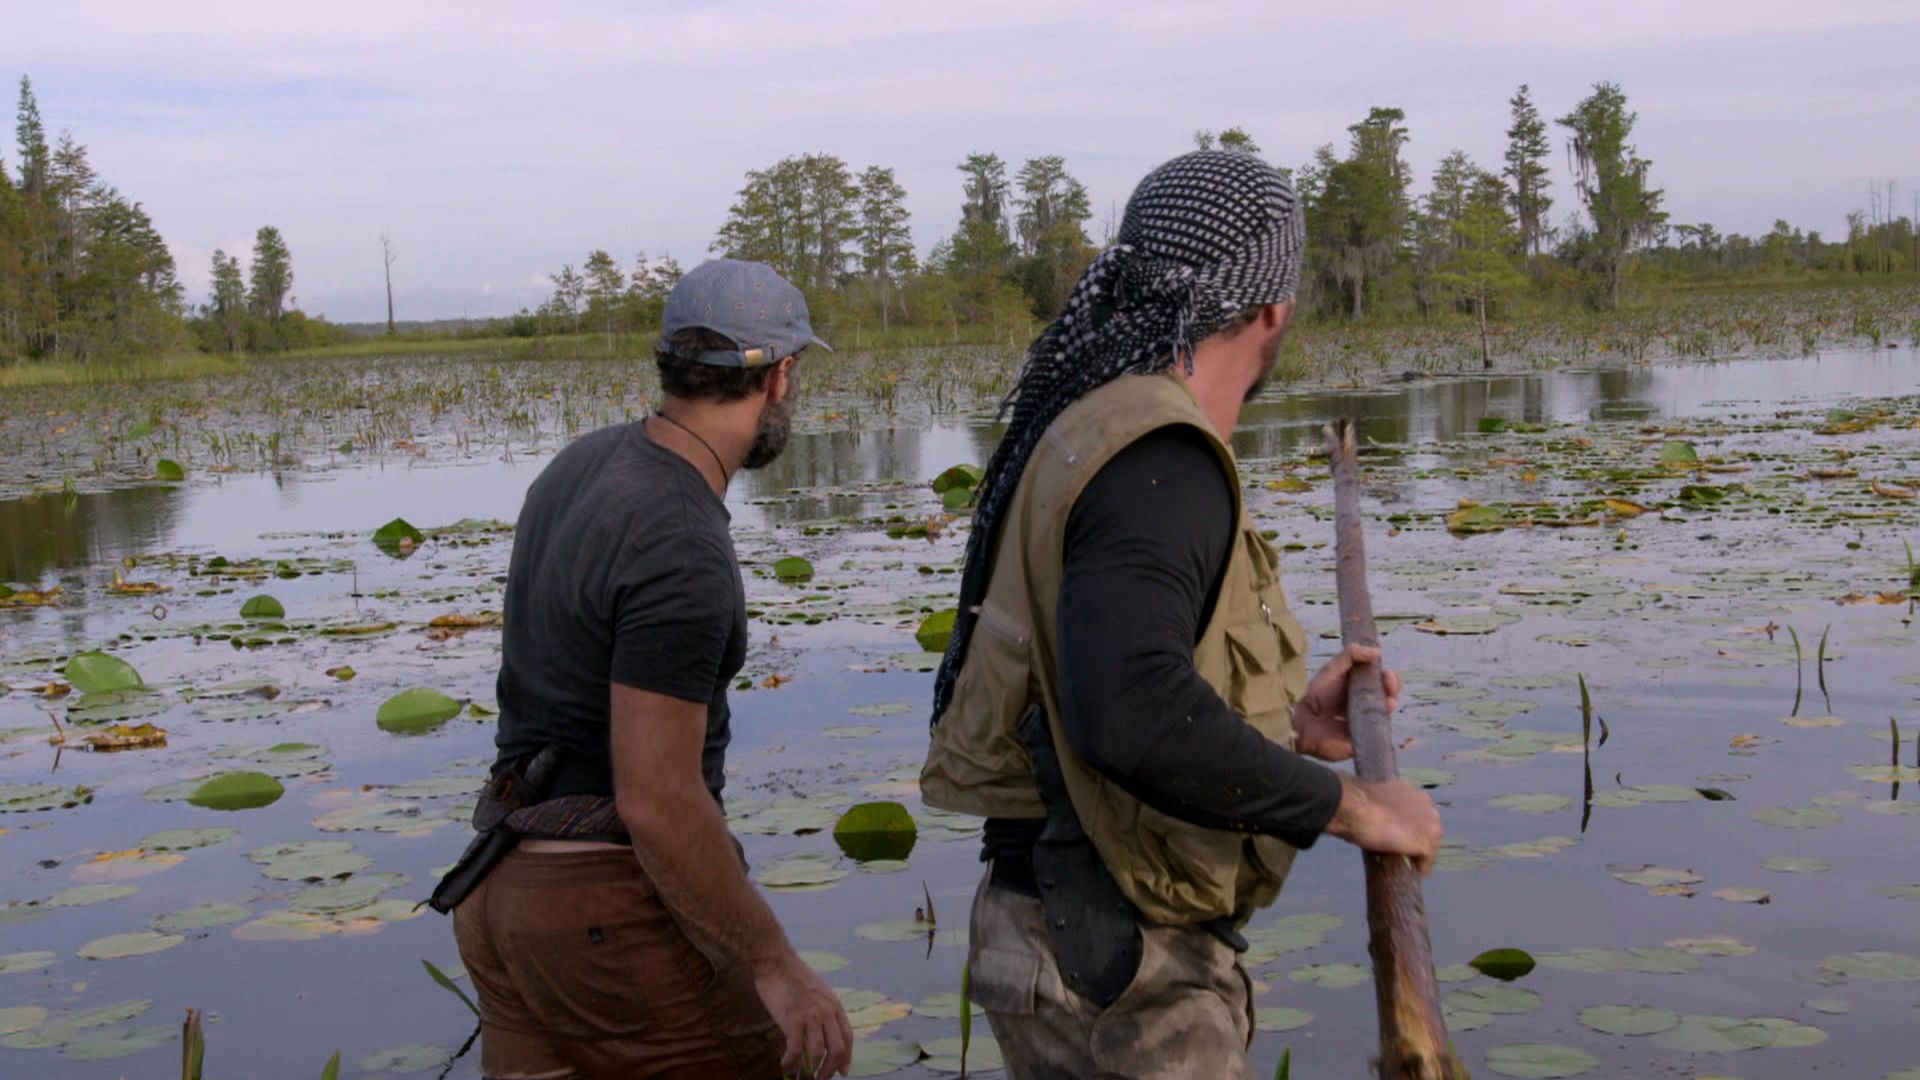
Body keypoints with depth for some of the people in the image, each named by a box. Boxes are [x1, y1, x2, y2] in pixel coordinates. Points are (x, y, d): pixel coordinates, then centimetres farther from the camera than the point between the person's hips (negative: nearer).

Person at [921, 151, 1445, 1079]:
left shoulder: (1099, 429, 10)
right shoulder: (1160, 464, -20)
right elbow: (1132, 716, -36)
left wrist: (1288, 727, 12)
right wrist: (1345, 803, -24)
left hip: (1068, 928, 10)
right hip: (1117, 976, -10)